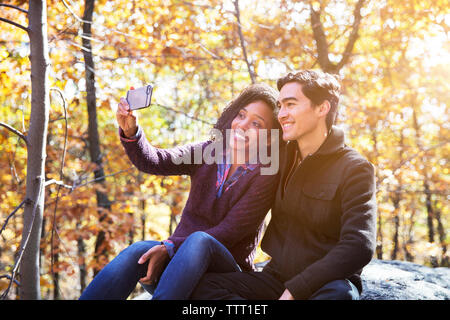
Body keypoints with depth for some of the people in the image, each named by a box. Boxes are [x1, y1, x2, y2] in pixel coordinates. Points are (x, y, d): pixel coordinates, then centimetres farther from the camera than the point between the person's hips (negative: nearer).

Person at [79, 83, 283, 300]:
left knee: (199, 240, -36)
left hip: (225, 271, -3)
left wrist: (169, 248, -24)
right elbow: (152, 161, -7)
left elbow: (229, 233, -14)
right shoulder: (205, 152, 7)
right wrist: (130, 131, -27)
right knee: (138, 251, -29)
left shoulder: (266, 175, -6)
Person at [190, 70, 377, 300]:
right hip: (276, 279, 5)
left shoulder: (355, 169, -8)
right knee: (202, 284, -19)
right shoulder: (280, 156, 10)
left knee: (339, 293, -41)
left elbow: (359, 247, -20)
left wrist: (294, 291, -24)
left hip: (326, 283, -5)